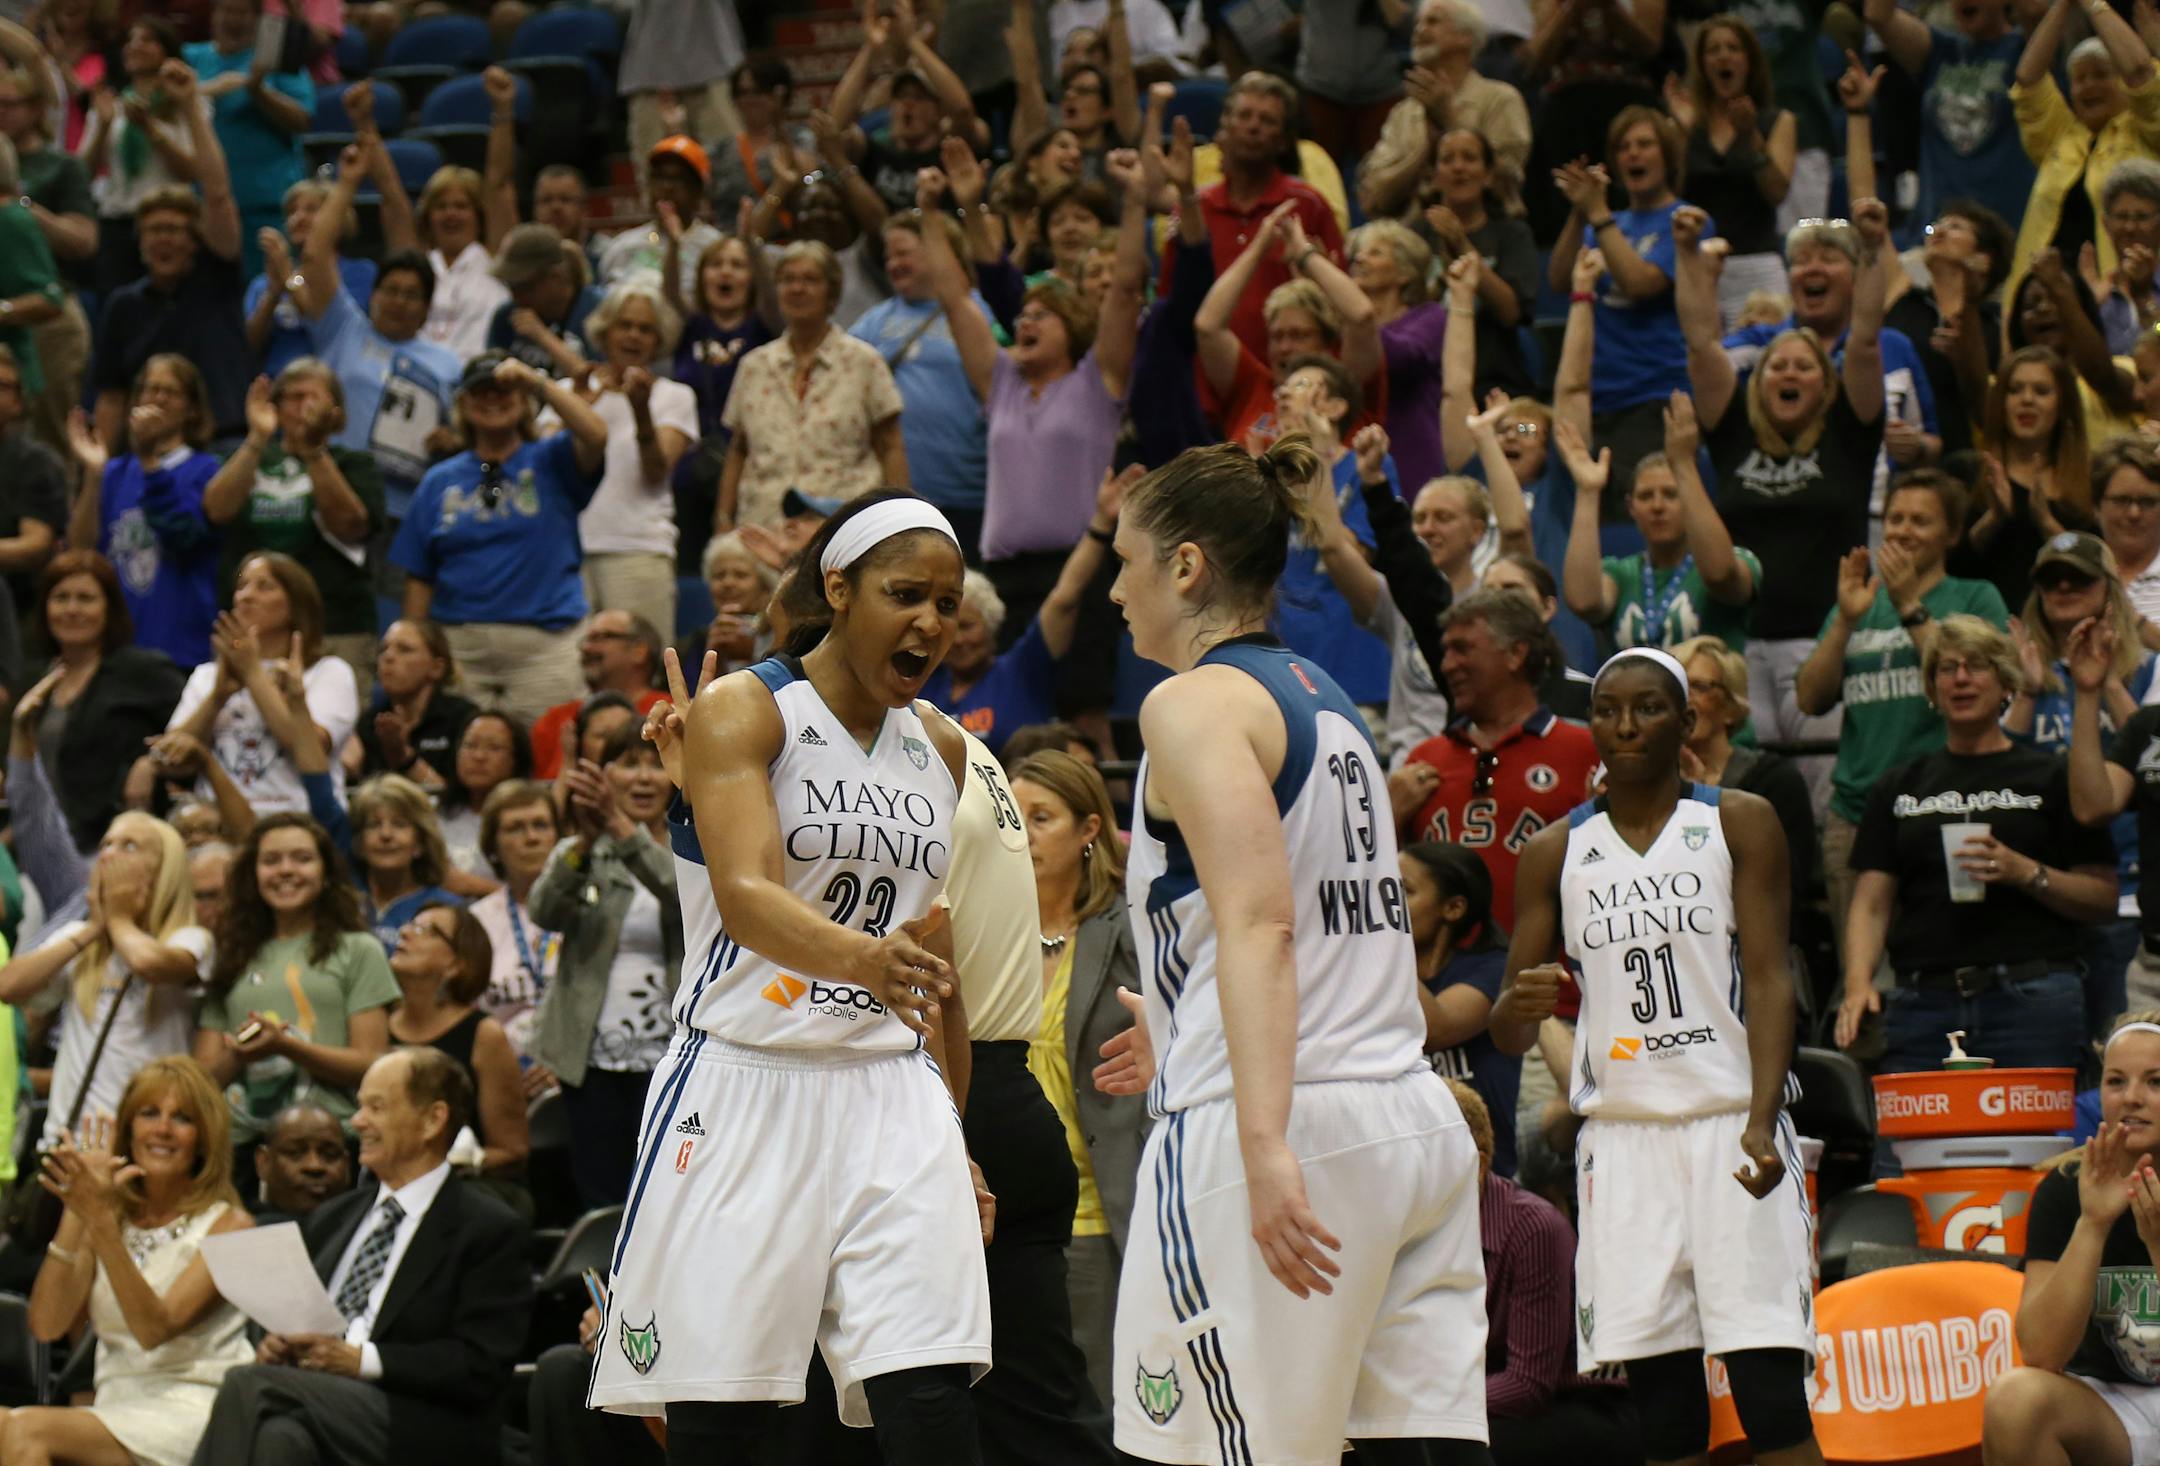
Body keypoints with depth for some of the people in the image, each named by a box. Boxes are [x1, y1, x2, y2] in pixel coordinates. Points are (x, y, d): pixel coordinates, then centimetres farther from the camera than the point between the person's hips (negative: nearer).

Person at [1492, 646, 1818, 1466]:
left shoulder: (1740, 823, 5)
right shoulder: (1557, 852, 11)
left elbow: (1769, 978, -2)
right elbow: (1508, 1034, 10)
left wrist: (1762, 1121, -17)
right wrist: (1519, 1008, -17)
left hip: (1729, 1121, -2)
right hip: (1620, 1133, 2)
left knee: (1770, 1390, -10)